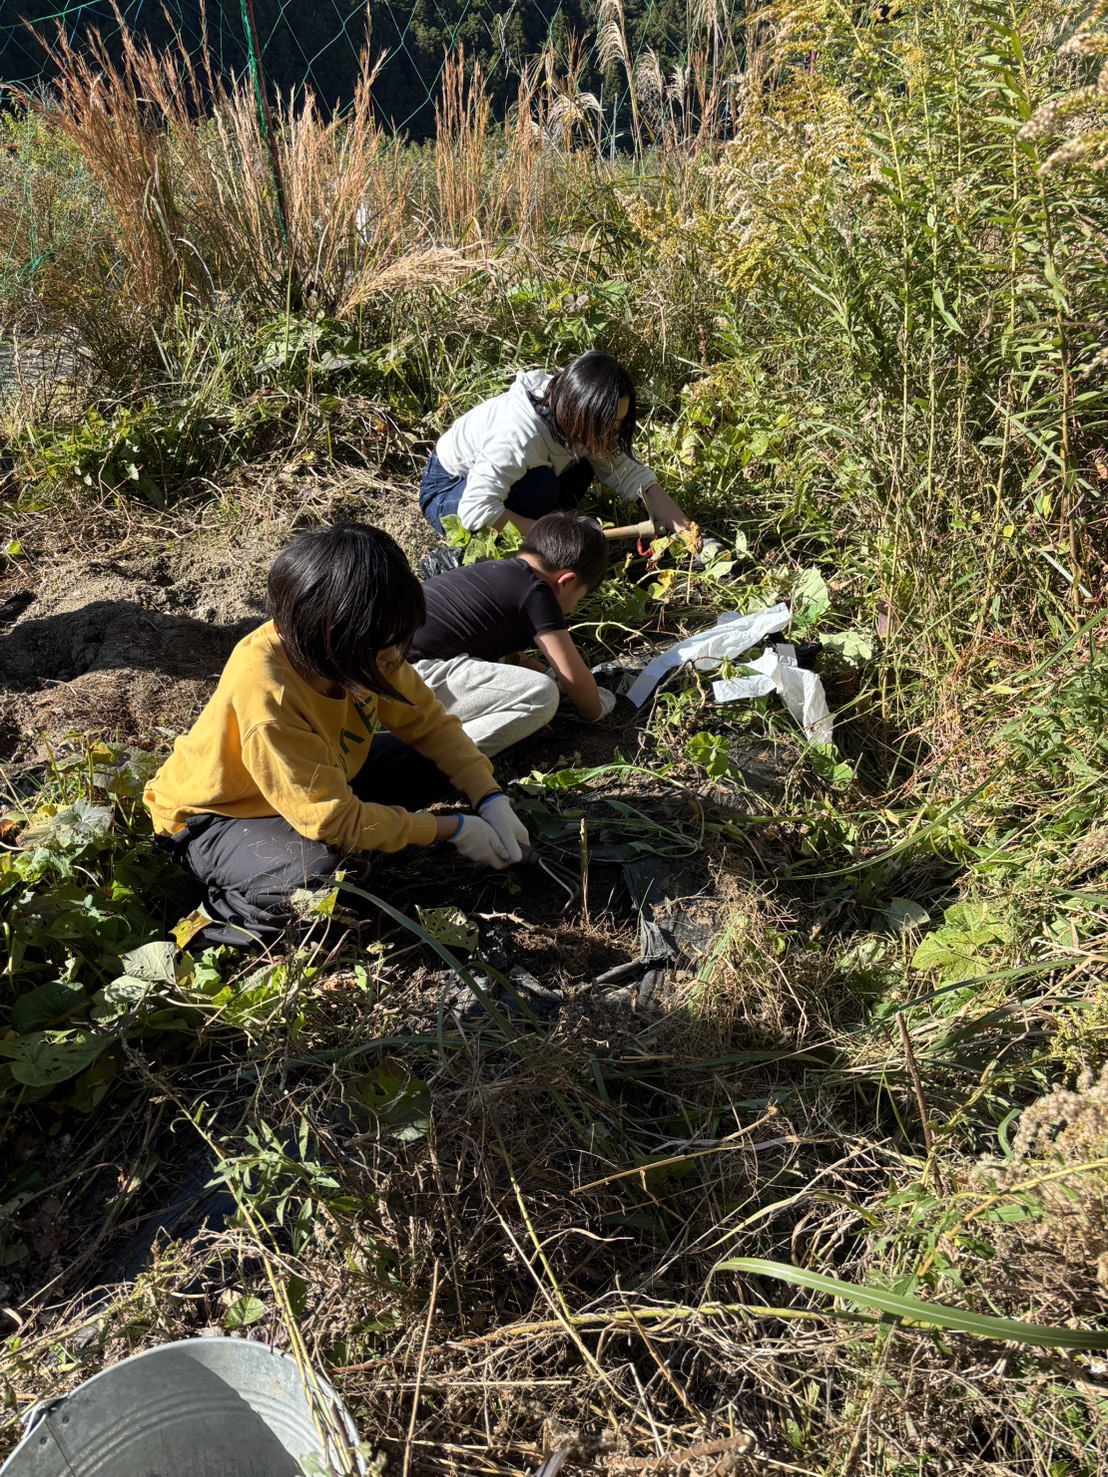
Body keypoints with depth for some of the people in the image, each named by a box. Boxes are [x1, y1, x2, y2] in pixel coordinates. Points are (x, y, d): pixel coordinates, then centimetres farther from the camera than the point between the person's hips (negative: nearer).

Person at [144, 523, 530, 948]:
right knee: (318, 873, -37)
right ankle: (232, 905, -6)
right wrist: (452, 829, -26)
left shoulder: (359, 651, -18)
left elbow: (429, 721, -4)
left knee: (435, 764, -8)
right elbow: (335, 820, -34)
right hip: (216, 816, -7)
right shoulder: (264, 690, -38)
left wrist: (490, 797, -18)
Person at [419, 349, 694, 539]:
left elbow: (627, 471, -12)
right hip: (447, 492, -7)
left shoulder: (569, 411, -15)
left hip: (504, 479, 7)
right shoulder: (520, 435, -36)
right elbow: (476, 511, -42)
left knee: (580, 466, -15)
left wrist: (683, 527, -22)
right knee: (540, 485, -33)